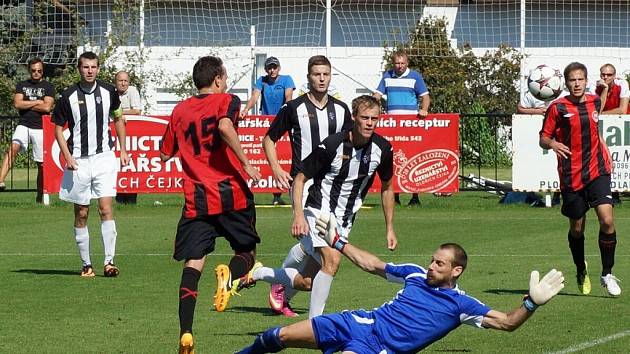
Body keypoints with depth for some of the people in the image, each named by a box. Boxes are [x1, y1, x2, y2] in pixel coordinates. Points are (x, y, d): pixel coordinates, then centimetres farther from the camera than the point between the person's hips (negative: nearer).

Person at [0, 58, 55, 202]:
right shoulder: (22, 85, 13)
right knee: (13, 148, -26)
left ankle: (40, 194, 11)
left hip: (40, 127, -1)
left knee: (41, 163, 1)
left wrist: (26, 105, -2)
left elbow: (47, 107, -8)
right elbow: (17, 104, 0)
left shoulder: (48, 87, 6)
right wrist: (37, 102, -1)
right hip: (23, 125, 1)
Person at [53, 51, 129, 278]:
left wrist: (123, 150, 13)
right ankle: (86, 264, 13)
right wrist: (68, 156, -9)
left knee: (106, 208, -10)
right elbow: (58, 129, 2)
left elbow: (118, 118, 17)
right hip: (79, 161, -1)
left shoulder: (108, 92, 2)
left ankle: (109, 261, -12)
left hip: (104, 157, 1)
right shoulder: (69, 96, -5)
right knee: (81, 214, 5)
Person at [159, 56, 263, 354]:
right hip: (231, 193, -3)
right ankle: (229, 274, -21)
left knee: (192, 265, 1)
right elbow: (225, 127, -22)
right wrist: (246, 164, -17)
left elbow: (165, 153, 22)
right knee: (246, 252, 15)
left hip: (196, 200, 3)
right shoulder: (226, 101, 1)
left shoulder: (180, 110, 14)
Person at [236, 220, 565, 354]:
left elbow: (506, 322, -10)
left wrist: (532, 302, -28)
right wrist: (336, 241, 27)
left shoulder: (460, 305, -3)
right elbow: (372, 264, 24)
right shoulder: (416, 275, 12)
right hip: (360, 323, 5)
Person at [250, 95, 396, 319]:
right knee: (332, 259, -31)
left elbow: (387, 188, 13)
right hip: (319, 211, -5)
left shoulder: (383, 149, -5)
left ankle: (258, 274, 29)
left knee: (307, 282, 3)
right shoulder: (332, 145, -18)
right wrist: (298, 215, -22)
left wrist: (390, 228, 13)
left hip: (344, 221, 5)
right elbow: (300, 179, -9)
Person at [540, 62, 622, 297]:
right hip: (571, 177, -2)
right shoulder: (558, 108, -6)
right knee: (577, 228, 10)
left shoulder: (594, 102, 7)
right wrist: (552, 143, -23)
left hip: (597, 171, 2)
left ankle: (607, 274, -2)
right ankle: (581, 272, 35)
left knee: (607, 220, -16)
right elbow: (543, 138, -3)